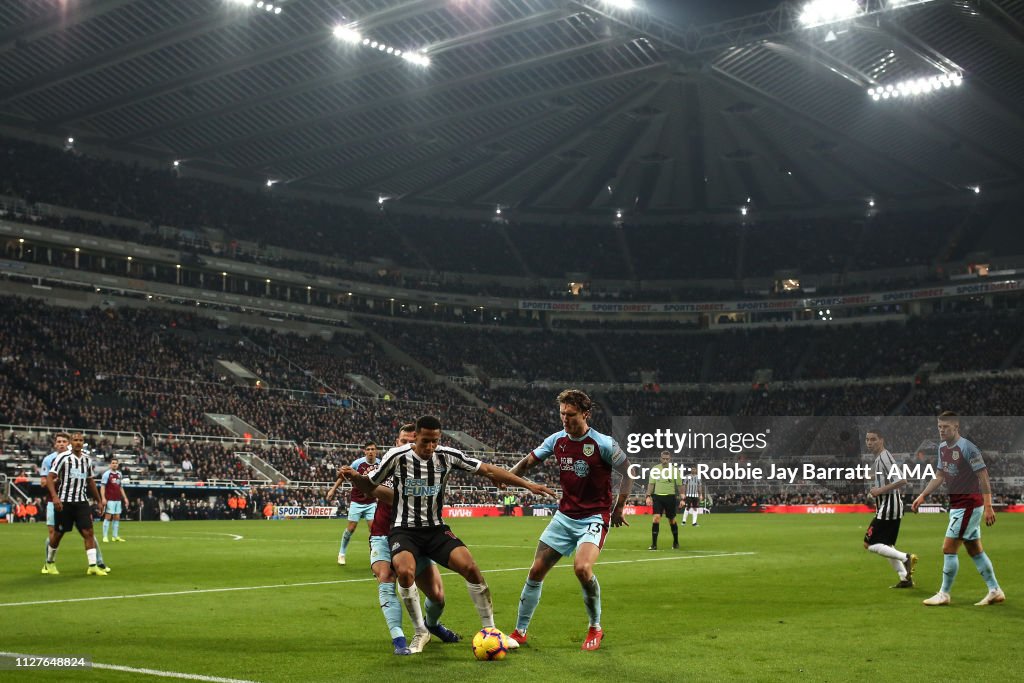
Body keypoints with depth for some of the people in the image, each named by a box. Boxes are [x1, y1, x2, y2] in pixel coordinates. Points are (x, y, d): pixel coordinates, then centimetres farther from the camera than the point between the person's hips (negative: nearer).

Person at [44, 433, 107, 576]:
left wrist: (98, 500, 22)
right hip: (64, 502, -4)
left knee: (88, 532, -8)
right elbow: (50, 478, -11)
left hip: (81, 502, 4)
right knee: (58, 534, 7)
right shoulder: (63, 457, -6)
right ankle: (50, 562, 29)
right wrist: (55, 496, -24)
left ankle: (93, 566, -9)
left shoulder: (86, 459, 11)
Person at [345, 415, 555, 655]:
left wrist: (527, 484, -7)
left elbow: (489, 470, -1)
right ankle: (420, 632, -8)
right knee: (405, 571, -32)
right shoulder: (397, 456, -11)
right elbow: (369, 486, 2)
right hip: (404, 530, -2)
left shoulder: (448, 456, -5)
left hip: (436, 529, 2)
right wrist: (354, 477, -21)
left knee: (470, 567, -19)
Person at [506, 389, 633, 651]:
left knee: (582, 568, -27)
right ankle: (519, 632, 17)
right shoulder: (556, 440, 1)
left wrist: (618, 508, -6)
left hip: (594, 518, -5)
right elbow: (528, 462, 12)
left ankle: (595, 628, -3)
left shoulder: (603, 443, -14)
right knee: (536, 571, 1)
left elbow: (629, 472, -5)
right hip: (564, 516, 5)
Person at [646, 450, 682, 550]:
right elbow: (651, 484, 5)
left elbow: (679, 485, 5)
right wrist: (648, 496, -5)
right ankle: (654, 544, -12)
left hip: (670, 497, 0)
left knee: (672, 520, 8)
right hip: (657, 497, 0)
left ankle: (676, 543, 28)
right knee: (656, 518, -14)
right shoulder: (655, 469, 3)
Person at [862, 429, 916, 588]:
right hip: (889, 508, 10)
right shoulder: (879, 458, 14)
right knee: (886, 545, 16)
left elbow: (902, 481, -26)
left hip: (888, 508, -10)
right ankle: (905, 578, 18)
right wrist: (878, 491, 14)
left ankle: (905, 557, -12)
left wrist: (881, 490, -20)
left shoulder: (884, 457, -16)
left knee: (869, 543, -8)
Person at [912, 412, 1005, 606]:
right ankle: (995, 591, 21)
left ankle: (944, 594, 3)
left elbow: (983, 476, -18)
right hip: (956, 505, 9)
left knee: (948, 548, -6)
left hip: (969, 506, -9)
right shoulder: (942, 447, 8)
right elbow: (939, 476, 18)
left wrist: (988, 506, -23)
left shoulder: (967, 448, -17)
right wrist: (923, 495, 9)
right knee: (975, 550, 13)